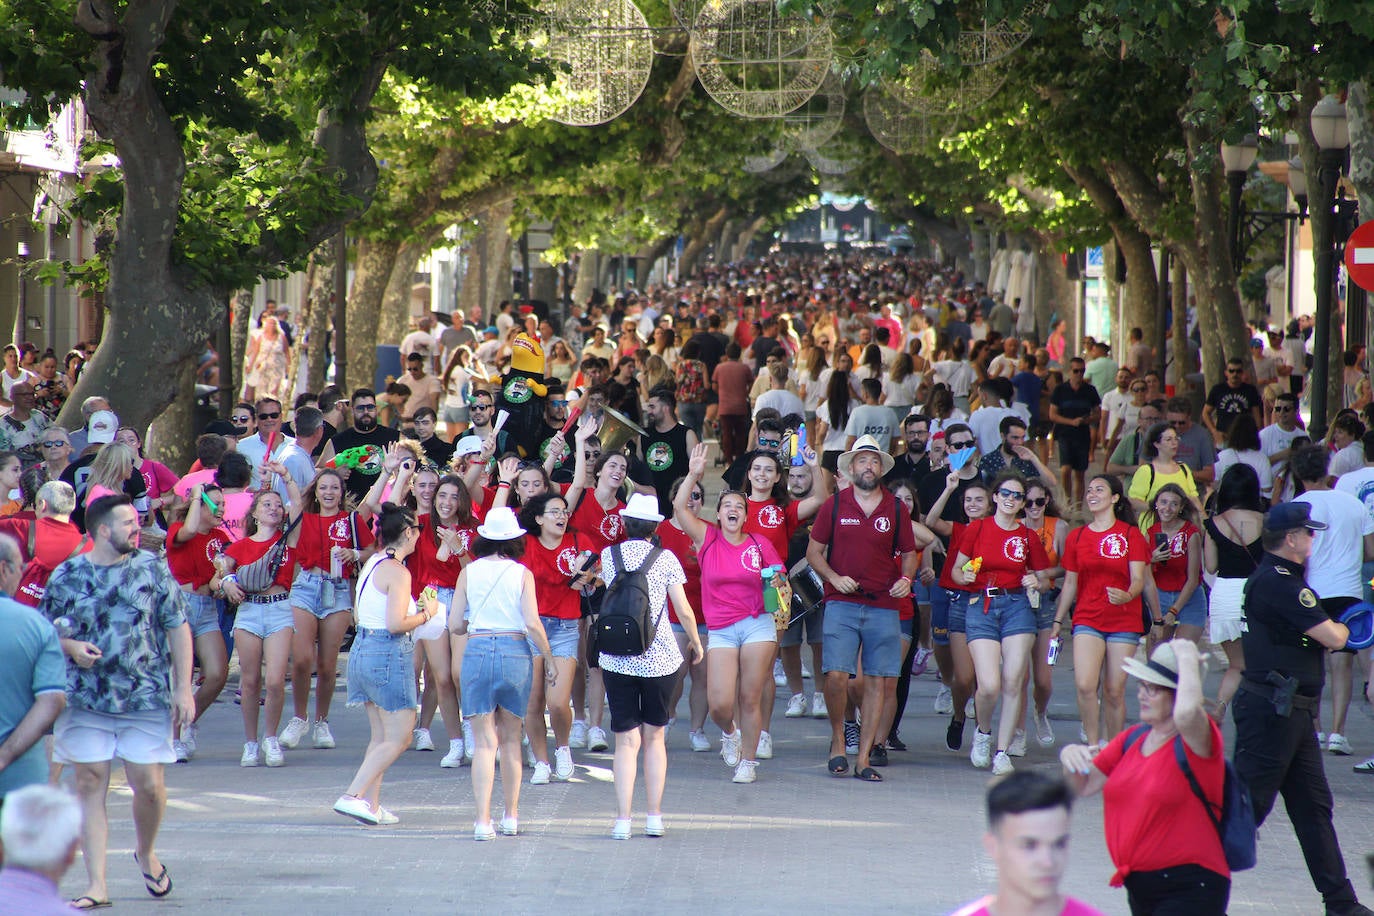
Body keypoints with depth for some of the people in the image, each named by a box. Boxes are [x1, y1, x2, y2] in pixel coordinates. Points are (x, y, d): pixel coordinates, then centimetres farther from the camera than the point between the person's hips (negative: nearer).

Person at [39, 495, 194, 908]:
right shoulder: (68, 575, 2)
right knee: (91, 785, 0)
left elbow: (178, 627, 4)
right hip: (86, 700, 0)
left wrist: (184, 688, -2)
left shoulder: (152, 567, 3)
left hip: (147, 699, 0)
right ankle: (96, 884, 4)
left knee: (149, 785, -2)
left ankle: (146, 853, 28)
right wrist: (70, 647, -11)